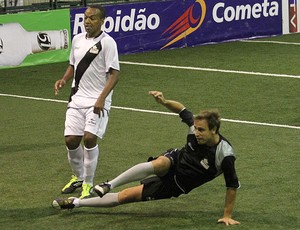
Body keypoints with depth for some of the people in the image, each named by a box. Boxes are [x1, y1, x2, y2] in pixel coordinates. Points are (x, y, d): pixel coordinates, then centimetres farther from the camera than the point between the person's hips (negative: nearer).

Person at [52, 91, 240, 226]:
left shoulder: (224, 154, -27)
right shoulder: (197, 128, -13)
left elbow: (232, 186, -17)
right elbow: (183, 110, 5)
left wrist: (227, 215, -14)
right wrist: (164, 101, -13)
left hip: (175, 185, -2)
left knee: (127, 196, -8)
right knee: (159, 163, -37)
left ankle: (77, 202, -2)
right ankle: (110, 185, -32)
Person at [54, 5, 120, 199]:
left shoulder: (107, 42, -9)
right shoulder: (77, 39, 10)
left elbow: (114, 74, -12)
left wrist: (101, 99, -22)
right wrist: (64, 80, 3)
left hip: (97, 102, -6)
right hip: (77, 99, 6)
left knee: (90, 138, -17)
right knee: (71, 140, 1)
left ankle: (88, 183, -2)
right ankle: (78, 177, 26)